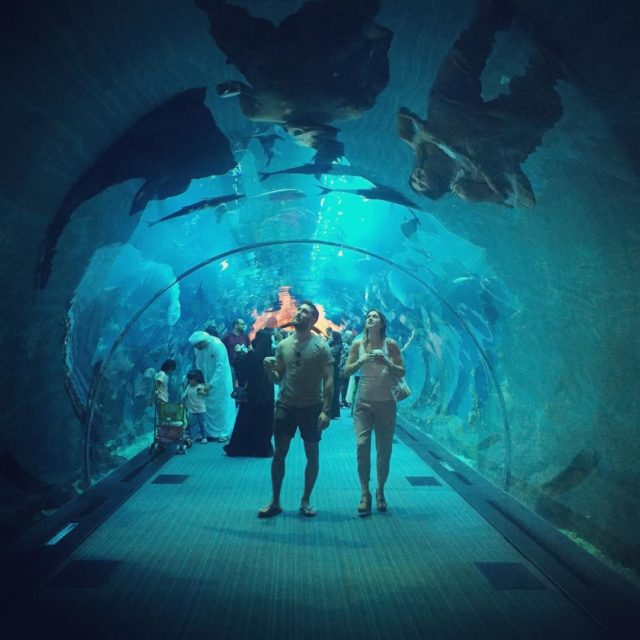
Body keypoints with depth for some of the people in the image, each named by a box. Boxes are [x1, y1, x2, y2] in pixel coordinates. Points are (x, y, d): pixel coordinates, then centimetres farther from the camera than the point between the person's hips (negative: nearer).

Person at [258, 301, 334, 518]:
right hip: (285, 405, 3)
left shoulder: (321, 345, -7)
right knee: (279, 454, 6)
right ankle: (275, 502, 18)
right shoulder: (283, 345, 4)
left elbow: (328, 381, -9)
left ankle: (306, 501, 24)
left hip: (312, 407, -3)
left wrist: (326, 410, -17)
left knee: (312, 455, 7)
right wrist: (269, 370, -12)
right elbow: (278, 380, 10)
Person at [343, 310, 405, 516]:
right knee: (362, 446, -9)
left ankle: (380, 492, 22)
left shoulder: (390, 344, -3)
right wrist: (360, 362, -17)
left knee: (384, 449, 5)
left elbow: (401, 373, -2)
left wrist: (386, 363, -19)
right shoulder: (358, 344, 1)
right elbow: (346, 371, 0)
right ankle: (365, 494, 1)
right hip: (363, 402, 1)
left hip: (386, 403, 0)